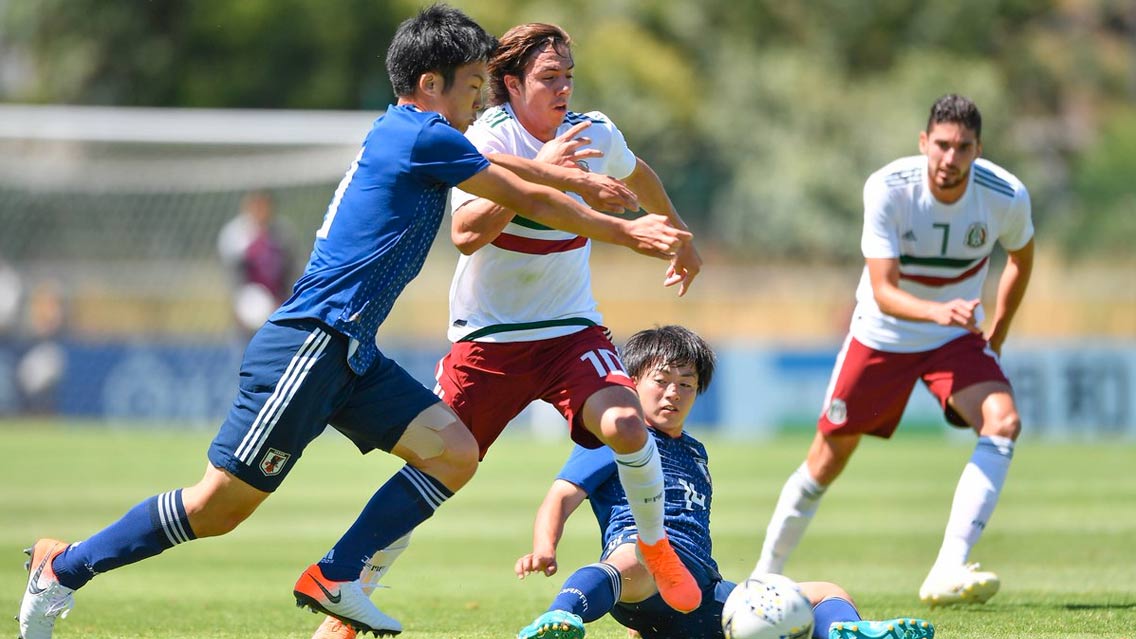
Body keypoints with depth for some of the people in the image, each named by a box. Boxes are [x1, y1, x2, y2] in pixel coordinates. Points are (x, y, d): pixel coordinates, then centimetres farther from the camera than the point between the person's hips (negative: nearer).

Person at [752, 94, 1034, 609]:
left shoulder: (1006, 197, -19)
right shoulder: (887, 189, -25)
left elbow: (1021, 257, 6)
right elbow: (884, 291, -27)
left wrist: (996, 335, 8)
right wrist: (938, 312, -46)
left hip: (956, 336, 1)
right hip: (881, 334, -1)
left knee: (1003, 421, -26)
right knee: (829, 455, 3)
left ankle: (947, 573, -32)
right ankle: (766, 575, 25)